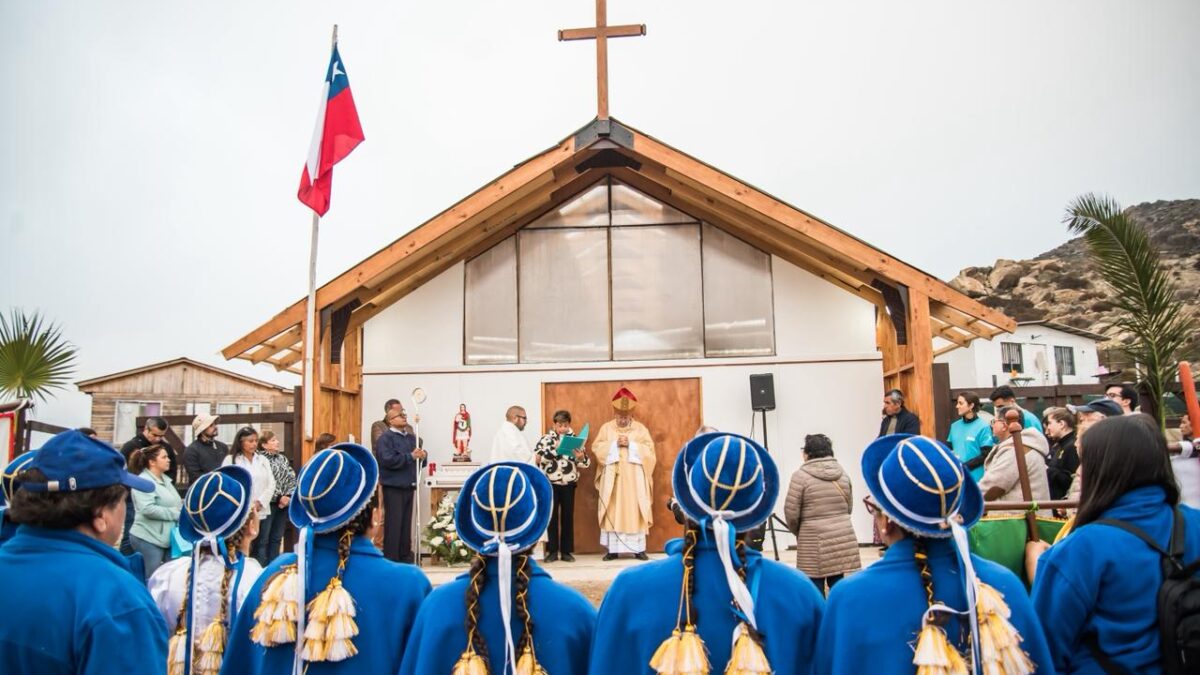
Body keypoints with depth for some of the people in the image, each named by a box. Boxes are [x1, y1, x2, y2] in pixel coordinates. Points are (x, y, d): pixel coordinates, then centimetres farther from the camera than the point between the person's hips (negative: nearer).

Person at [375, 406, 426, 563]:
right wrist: (410, 456, -20)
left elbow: (418, 459, 22)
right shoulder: (385, 439, -7)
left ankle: (405, 556, 20)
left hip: (409, 486, 7)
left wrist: (422, 455, -2)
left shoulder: (412, 437, 16)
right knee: (393, 523, -4)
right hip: (393, 487, -7)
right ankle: (391, 559, 2)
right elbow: (388, 460, -22)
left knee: (406, 522, 12)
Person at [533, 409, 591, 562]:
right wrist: (555, 449, -21)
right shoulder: (546, 438, 0)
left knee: (568, 516, 5)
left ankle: (567, 551, 13)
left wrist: (581, 458, -21)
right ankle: (552, 551, 10)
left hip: (569, 483, 1)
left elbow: (585, 463, 1)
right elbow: (537, 457, -13)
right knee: (551, 516, 3)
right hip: (550, 483, -1)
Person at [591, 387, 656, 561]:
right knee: (612, 511, -2)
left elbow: (649, 450, -1)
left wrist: (631, 445, -12)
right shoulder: (606, 427, 9)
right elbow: (596, 447, -1)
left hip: (634, 478, 0)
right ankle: (612, 549, 2)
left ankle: (639, 548, 3)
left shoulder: (640, 428, 8)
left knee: (635, 511, -2)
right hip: (612, 478, 0)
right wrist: (615, 444, -12)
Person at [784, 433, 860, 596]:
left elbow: (791, 512, -7)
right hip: (844, 539, 5)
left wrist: (798, 532, 11)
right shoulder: (842, 474, 10)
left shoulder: (801, 475, -7)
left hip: (814, 542, -5)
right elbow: (849, 508, 17)